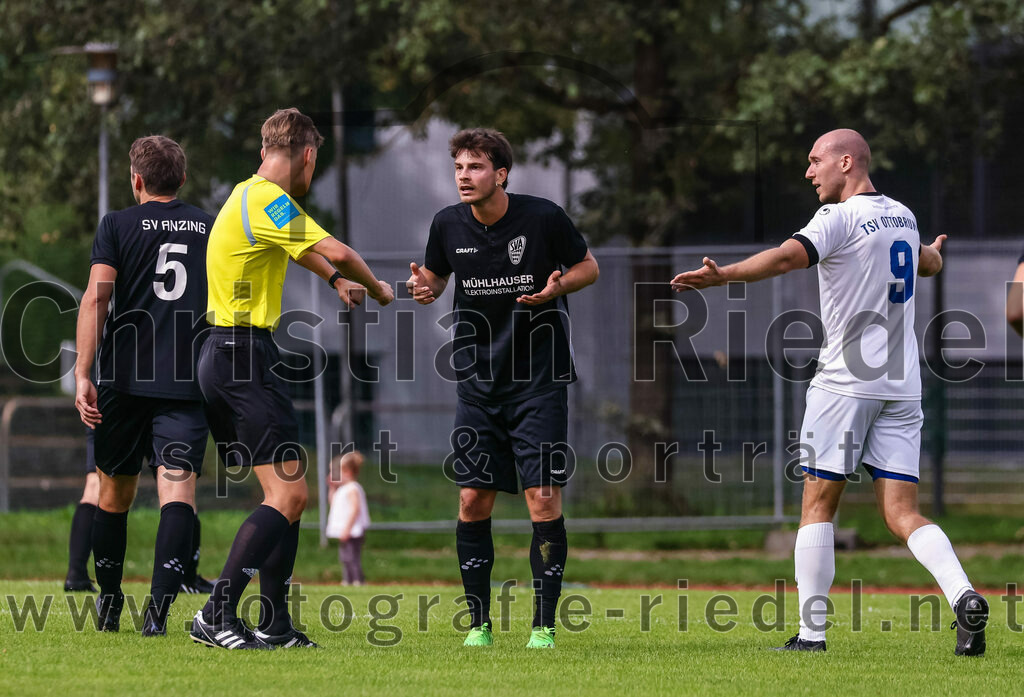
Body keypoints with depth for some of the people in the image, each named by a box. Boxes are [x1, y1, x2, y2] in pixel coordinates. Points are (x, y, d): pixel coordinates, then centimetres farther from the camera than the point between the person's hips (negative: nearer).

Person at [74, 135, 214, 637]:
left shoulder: (118, 225, 4)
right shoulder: (212, 228, 12)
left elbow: (96, 298, -7)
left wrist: (83, 374, -10)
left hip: (125, 378, 0)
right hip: (190, 382, 0)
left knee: (114, 491, 14)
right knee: (178, 486, -9)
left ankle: (108, 605, 25)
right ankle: (159, 606, -26)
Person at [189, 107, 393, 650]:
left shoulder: (251, 195, 18)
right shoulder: (267, 199, -14)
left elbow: (300, 247, 40)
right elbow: (336, 252, -23)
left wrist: (337, 281, 52)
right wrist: (377, 289, -5)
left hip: (224, 355, 10)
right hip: (244, 356, -10)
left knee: (288, 493, 14)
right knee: (289, 494, -14)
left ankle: (274, 625, 13)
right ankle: (216, 615, -19)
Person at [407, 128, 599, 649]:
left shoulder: (543, 218, -10)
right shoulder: (448, 225, -1)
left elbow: (587, 266, 4)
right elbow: (436, 276, 16)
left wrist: (556, 286, -16)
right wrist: (424, 288, -7)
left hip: (540, 379, -3)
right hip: (478, 384, 3)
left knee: (543, 499, -8)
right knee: (473, 501, 0)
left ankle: (544, 623, 0)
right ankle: (478, 622, 11)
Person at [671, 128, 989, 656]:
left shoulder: (840, 218, -9)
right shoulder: (903, 217, 14)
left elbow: (788, 257, -28)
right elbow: (930, 265, 37)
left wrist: (723, 275, -38)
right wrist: (933, 254, 61)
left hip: (846, 381, -6)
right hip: (901, 388, 6)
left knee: (818, 505, 3)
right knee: (903, 515, 2)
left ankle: (812, 633, 2)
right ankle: (964, 597, -20)